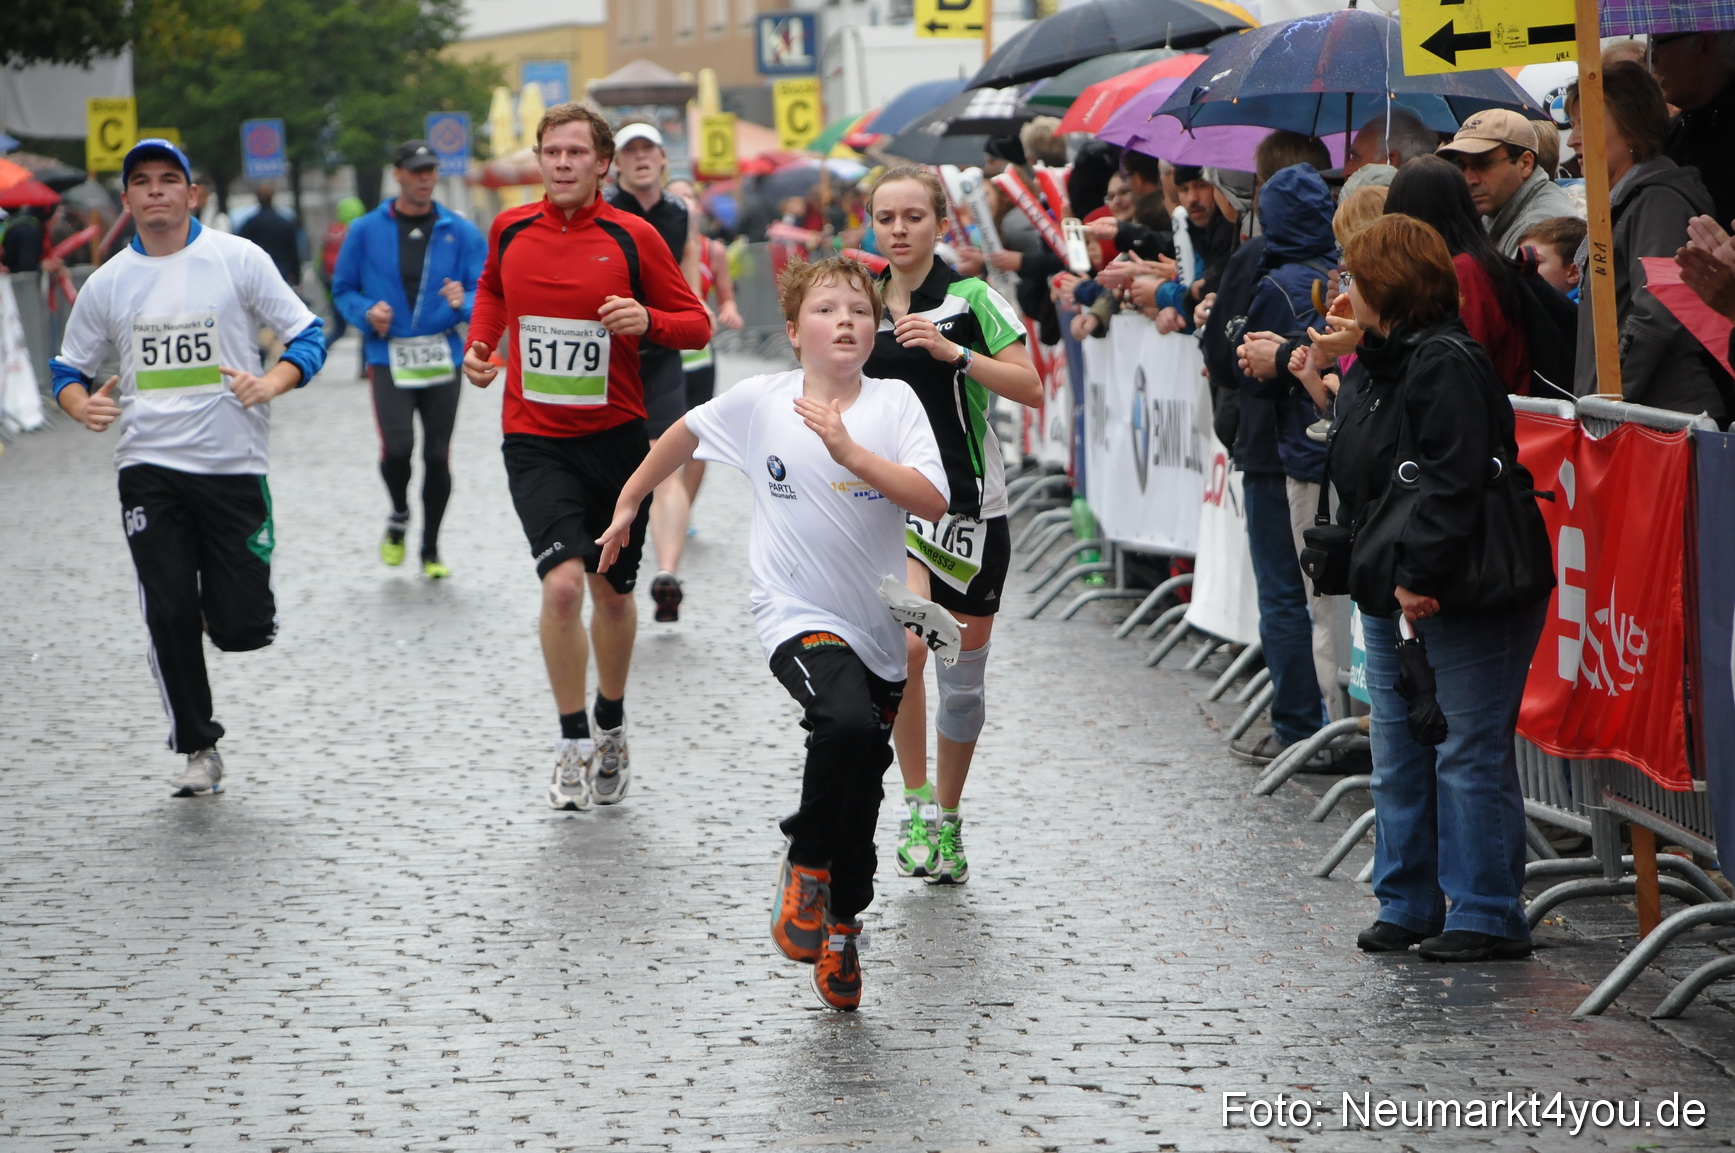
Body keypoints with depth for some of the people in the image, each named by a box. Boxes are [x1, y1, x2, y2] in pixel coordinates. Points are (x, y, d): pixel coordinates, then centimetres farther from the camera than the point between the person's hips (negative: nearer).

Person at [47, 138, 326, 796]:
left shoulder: (238, 259, 0)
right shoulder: (108, 283, 8)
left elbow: (308, 335, 2)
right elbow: (68, 369, 18)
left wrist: (271, 383, -16)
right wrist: (83, 406, -5)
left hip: (233, 464, -2)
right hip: (148, 467, 2)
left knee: (241, 629, -5)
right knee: (169, 618, -6)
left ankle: (221, 600, 32)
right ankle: (197, 750, 10)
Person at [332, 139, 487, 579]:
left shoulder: (461, 232, 4)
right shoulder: (366, 231, 4)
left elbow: (485, 292, 4)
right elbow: (343, 289, 11)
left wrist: (464, 303, -18)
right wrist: (367, 313, -9)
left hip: (442, 358, 1)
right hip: (389, 357, -1)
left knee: (437, 456, 2)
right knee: (397, 448, -17)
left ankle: (431, 551, 19)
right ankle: (399, 517, 16)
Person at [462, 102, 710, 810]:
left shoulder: (631, 237, -6)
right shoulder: (509, 232, 2)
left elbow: (696, 324, -1)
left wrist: (646, 320, -21)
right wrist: (480, 345, 8)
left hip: (616, 435, 0)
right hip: (535, 441, 0)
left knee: (612, 592, 12)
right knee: (563, 582, -18)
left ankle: (611, 728, 35)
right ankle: (572, 744, -4)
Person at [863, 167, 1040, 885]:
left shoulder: (972, 299, -3)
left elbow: (1030, 387, -11)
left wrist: (952, 351, -20)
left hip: (970, 506, -1)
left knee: (963, 676, 7)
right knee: (905, 641, -24)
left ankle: (948, 819, 26)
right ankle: (917, 803, -9)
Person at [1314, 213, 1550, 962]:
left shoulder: (1447, 363, -17)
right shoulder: (1382, 364, 14)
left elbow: (1455, 481, -25)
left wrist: (1420, 576, -27)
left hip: (1463, 600, -10)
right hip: (1394, 597, 10)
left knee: (1469, 757, -5)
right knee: (1399, 759, 13)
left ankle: (1486, 916, 0)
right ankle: (1408, 905, 22)